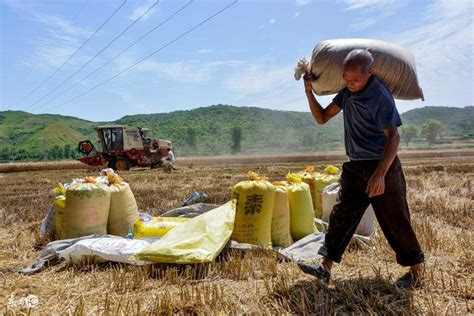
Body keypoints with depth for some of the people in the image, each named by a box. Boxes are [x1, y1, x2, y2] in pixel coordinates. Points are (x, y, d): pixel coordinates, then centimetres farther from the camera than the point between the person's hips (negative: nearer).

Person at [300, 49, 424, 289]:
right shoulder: (347, 92, 6)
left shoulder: (379, 96, -17)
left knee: (395, 221, 2)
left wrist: (380, 174, -32)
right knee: (341, 215, 4)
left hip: (382, 167, -7)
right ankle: (326, 267, 9)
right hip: (354, 167, 7)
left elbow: (393, 137, -22)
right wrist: (309, 91, -2)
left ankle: (416, 269, 21)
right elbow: (322, 118, 11)